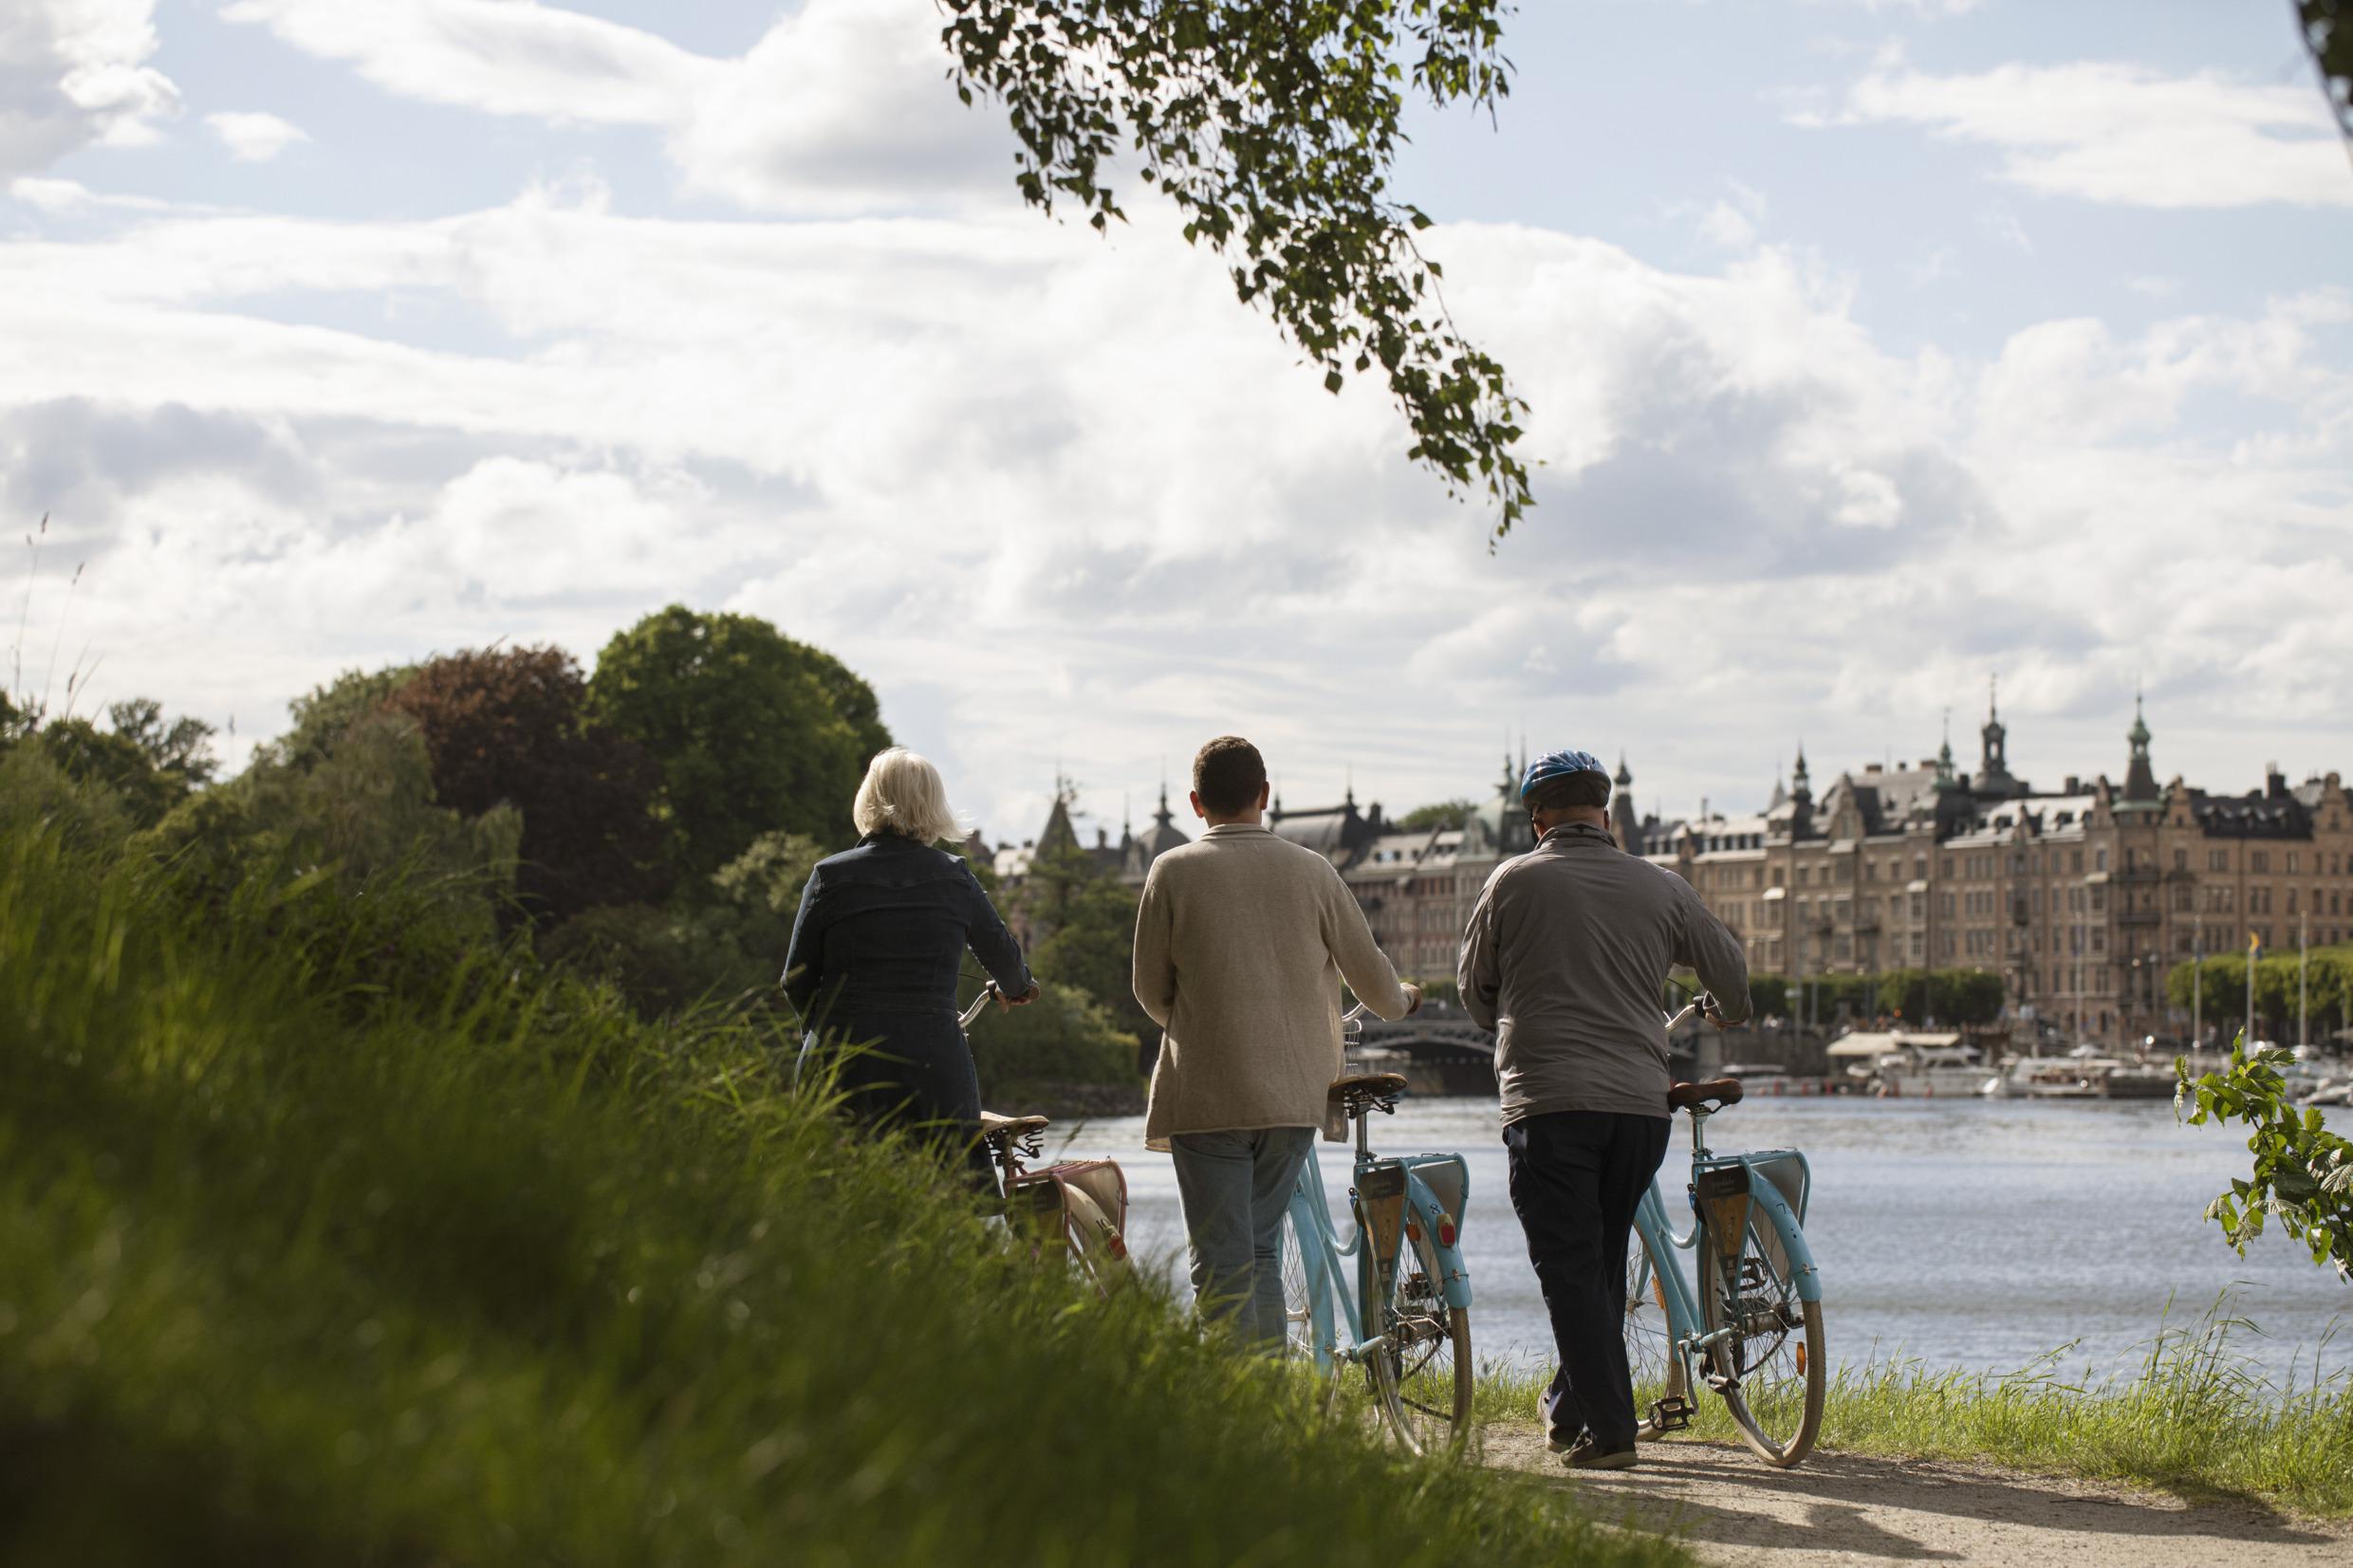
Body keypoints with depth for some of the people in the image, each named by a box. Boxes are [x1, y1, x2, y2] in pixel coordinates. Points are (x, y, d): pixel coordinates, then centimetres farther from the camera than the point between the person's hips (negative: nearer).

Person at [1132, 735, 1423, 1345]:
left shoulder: (1173, 871, -4)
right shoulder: (1312, 871, 2)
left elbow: (1152, 992, 3)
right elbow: (1372, 976, 10)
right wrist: (1402, 999, 33)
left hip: (1207, 1094, -3)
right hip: (1294, 1093, 3)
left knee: (1222, 1266, -2)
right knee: (1260, 1251, 17)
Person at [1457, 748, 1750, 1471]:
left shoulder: (1513, 882, 1)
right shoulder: (1661, 888, 8)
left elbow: (1474, 989, 12)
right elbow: (1732, 974, 21)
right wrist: (1726, 1014, 45)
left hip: (1548, 1098, -3)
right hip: (1642, 1104, 4)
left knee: (1570, 1268, -1)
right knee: (1603, 1264, 16)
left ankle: (1608, 1427, -7)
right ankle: (1569, 1409, 26)